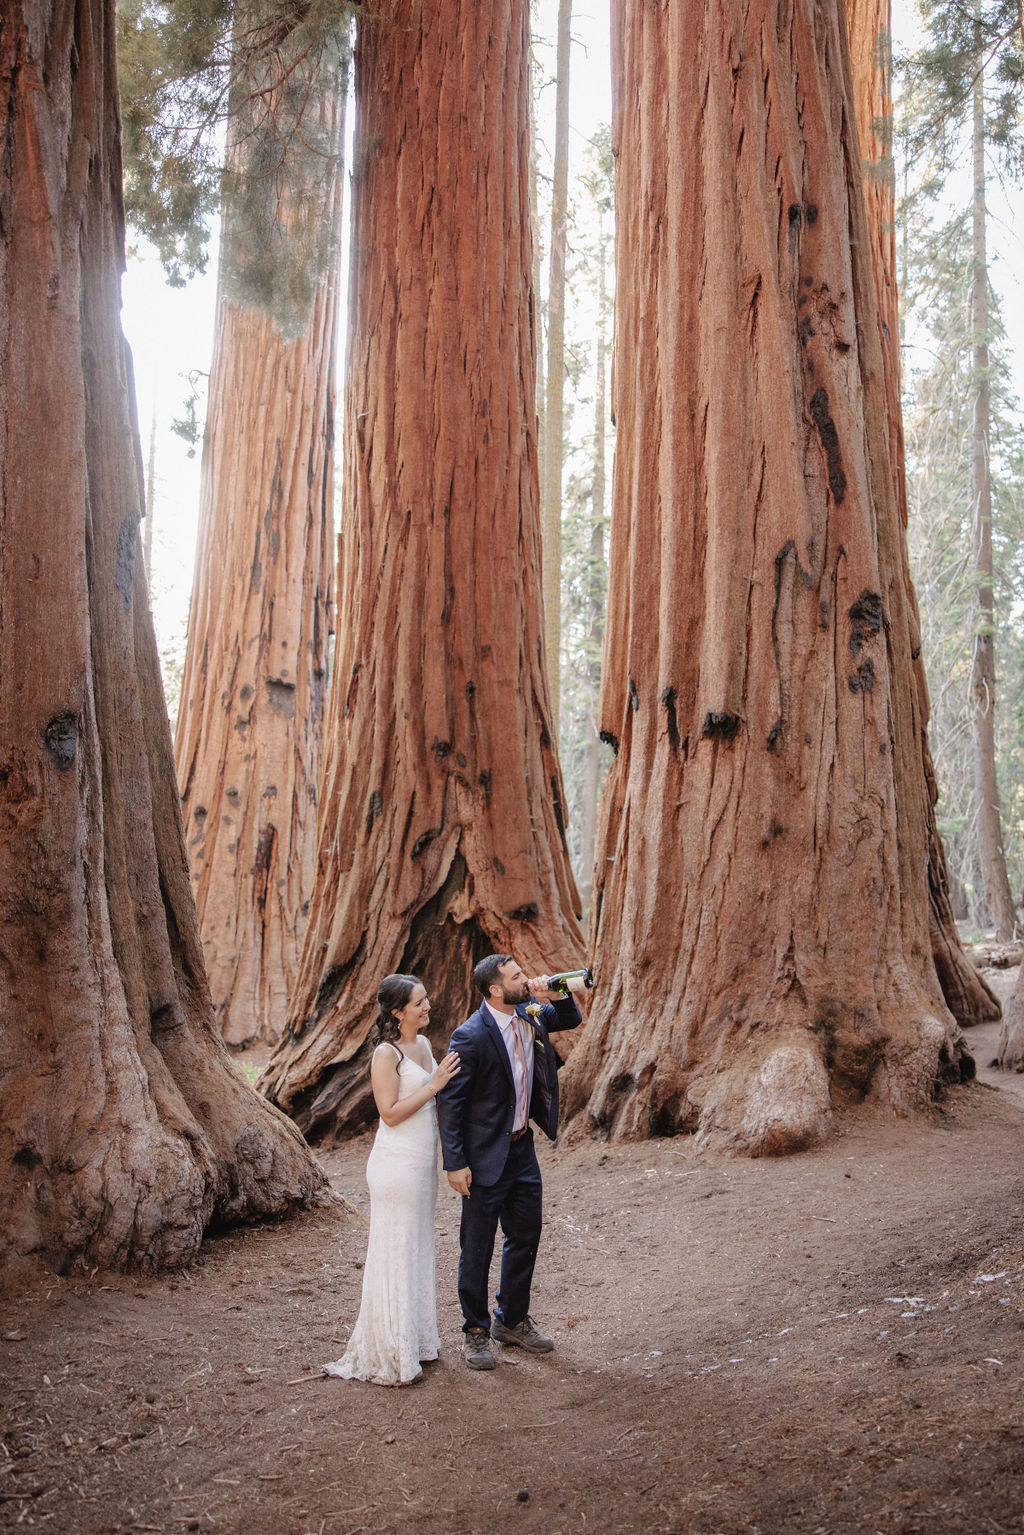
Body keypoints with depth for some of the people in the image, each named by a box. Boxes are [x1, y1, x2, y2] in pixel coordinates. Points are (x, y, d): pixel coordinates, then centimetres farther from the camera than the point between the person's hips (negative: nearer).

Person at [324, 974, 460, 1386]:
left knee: (418, 1249, 16)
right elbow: (391, 1113, -19)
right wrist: (435, 1085, -19)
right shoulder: (386, 1054, -15)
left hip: (423, 1162, 9)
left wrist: (449, 1078, 4)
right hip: (397, 1163, -9)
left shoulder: (423, 1045, 10)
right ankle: (390, 1355, 8)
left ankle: (414, 1340, 27)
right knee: (395, 1252, -1)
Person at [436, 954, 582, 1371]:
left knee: (526, 1236, 17)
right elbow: (449, 1101, -18)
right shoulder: (470, 1036, -22)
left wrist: (556, 996, -7)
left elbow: (572, 1020, 16)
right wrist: (455, 1163, -18)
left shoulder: (528, 1016, -1)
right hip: (485, 1157, -7)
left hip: (522, 1148, 8)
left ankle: (512, 1320, 35)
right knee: (477, 1247, 6)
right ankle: (475, 1330, 23)